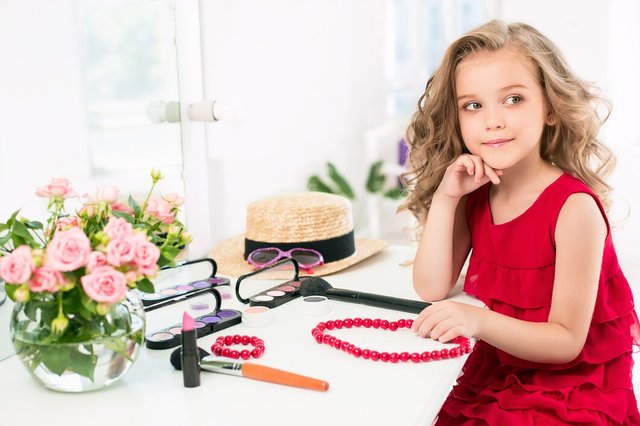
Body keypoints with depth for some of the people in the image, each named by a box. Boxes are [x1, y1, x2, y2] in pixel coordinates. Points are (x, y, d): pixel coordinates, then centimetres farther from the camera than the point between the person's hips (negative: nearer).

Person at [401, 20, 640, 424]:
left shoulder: (575, 207, -20)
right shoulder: (475, 195, -1)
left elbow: (567, 341, -19)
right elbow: (432, 289, -6)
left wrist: (481, 322, -35)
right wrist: (444, 198, -15)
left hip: (574, 391, -5)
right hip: (492, 374, 5)